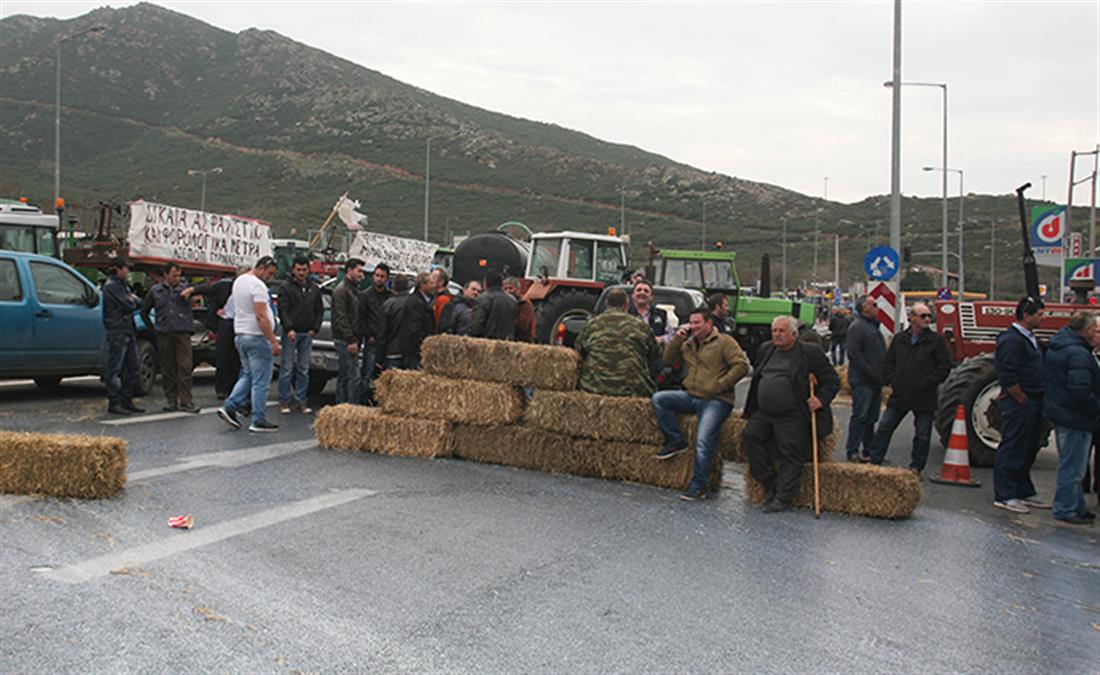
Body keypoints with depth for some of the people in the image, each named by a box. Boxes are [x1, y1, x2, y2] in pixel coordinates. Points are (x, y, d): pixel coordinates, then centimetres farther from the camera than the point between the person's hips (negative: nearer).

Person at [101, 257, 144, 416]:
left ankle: (127, 401, 16)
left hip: (128, 331, 10)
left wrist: (133, 300, -3)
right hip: (117, 332, -10)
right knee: (114, 369, -6)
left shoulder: (121, 285, 21)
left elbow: (139, 303, 17)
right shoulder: (111, 286, -9)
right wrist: (133, 300, 2)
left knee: (131, 367, 10)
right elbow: (128, 306, -17)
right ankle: (114, 403, -4)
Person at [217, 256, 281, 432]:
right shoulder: (257, 285, -17)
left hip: (241, 336, 9)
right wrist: (273, 341, -23)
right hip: (257, 338, -9)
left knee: (247, 376, 19)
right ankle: (259, 421, 1)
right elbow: (261, 316, -24)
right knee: (260, 382, -3)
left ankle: (229, 407, 9)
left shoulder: (239, 281, 14)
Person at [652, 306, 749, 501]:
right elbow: (668, 359, 16)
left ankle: (698, 485, -16)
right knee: (658, 399, -12)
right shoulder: (688, 344, 19)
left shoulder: (724, 342, 0)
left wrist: (718, 386, -15)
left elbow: (741, 365, -10)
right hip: (690, 396, 6)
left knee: (704, 439, -23)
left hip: (716, 401, -6)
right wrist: (677, 338, 3)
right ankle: (676, 441, -4)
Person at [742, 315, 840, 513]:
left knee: (790, 456, -5)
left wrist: (821, 400, -16)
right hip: (764, 413, 6)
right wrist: (752, 407, 14)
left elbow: (833, 381, -2)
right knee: (749, 436, -10)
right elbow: (756, 377, 23)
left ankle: (782, 498, 5)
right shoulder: (766, 349, 13)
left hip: (792, 417, -6)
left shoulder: (810, 352, -5)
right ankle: (770, 485, 1)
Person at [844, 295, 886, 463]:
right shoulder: (857, 327, -11)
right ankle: (852, 451, -4)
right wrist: (871, 373, -19)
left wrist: (882, 375, 12)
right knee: (860, 416, -8)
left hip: (874, 381, 9)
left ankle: (868, 450, 19)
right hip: (862, 381, -9)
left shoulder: (873, 326, 19)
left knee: (872, 417, 12)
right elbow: (853, 353, -19)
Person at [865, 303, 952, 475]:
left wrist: (928, 384, -12)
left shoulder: (936, 340, -2)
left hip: (924, 398, -2)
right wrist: (891, 381, 1)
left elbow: (944, 366, -5)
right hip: (899, 396, 2)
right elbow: (888, 363, 15)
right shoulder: (899, 339, 8)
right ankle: (874, 461, 13)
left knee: (922, 435, 6)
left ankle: (916, 468, 19)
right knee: (884, 428, 4)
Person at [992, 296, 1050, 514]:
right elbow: (1007, 376, -23)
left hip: (1032, 404, 10)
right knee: (1012, 449, -4)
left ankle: (1025, 492, 26)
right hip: (1018, 404, -10)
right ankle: (1004, 496, 1)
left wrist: (1036, 402, 12)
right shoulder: (1011, 339, -17)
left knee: (1027, 451, 16)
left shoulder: (1029, 338, 16)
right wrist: (1022, 398, -15)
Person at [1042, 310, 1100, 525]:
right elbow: (1081, 391, -28)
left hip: (1059, 413, 10)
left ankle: (1077, 506, 30)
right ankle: (1066, 510, 7)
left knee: (1071, 466, 19)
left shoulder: (1055, 349, 10)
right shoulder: (1078, 354, -22)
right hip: (1075, 418, -10)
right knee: (1072, 468, -1)